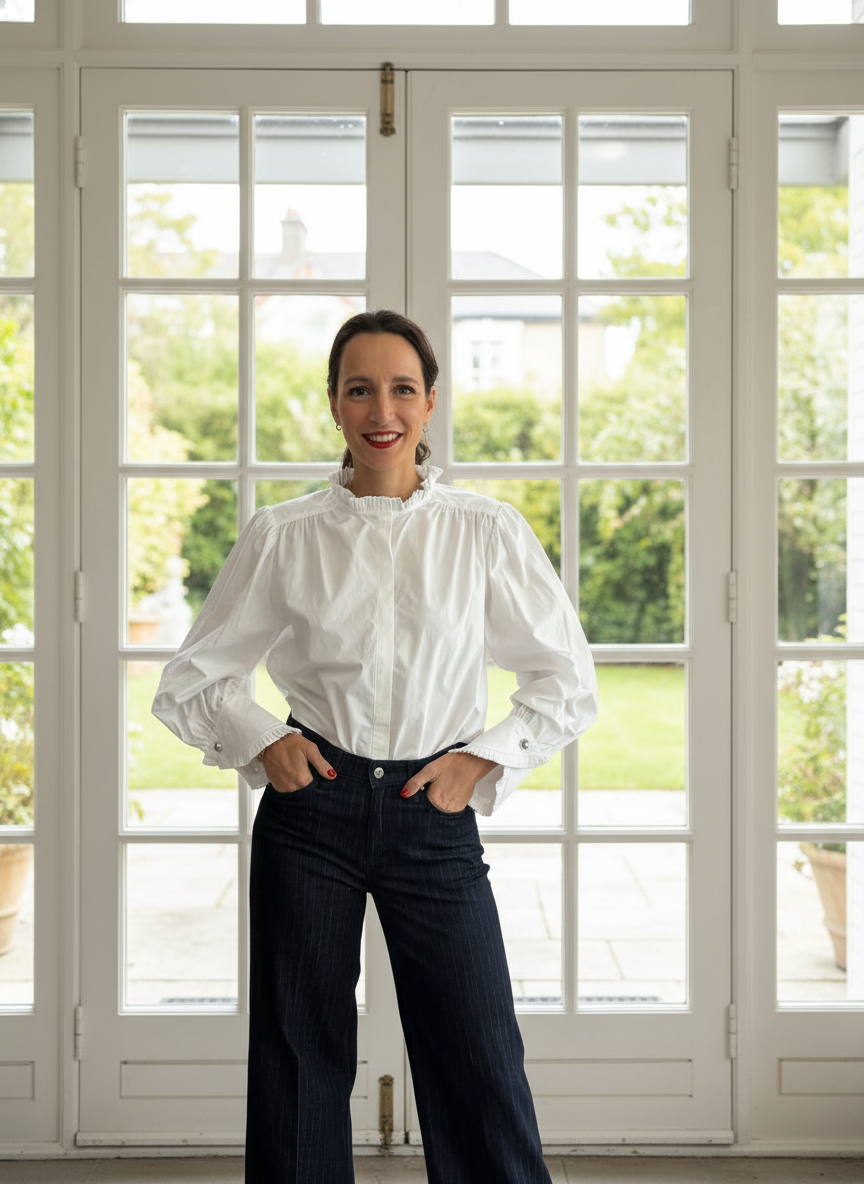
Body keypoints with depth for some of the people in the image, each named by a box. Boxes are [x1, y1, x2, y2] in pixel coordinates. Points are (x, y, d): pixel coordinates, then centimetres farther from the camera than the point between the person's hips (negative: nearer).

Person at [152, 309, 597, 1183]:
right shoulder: (281, 536, 2)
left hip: (434, 815, 0)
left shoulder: (486, 531, 1)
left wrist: (484, 759, -3)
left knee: (479, 1070, 1)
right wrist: (261, 742, -4)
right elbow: (192, 679, 11)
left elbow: (567, 681, 8)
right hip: (312, 809, 1)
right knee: (300, 1063, 9)